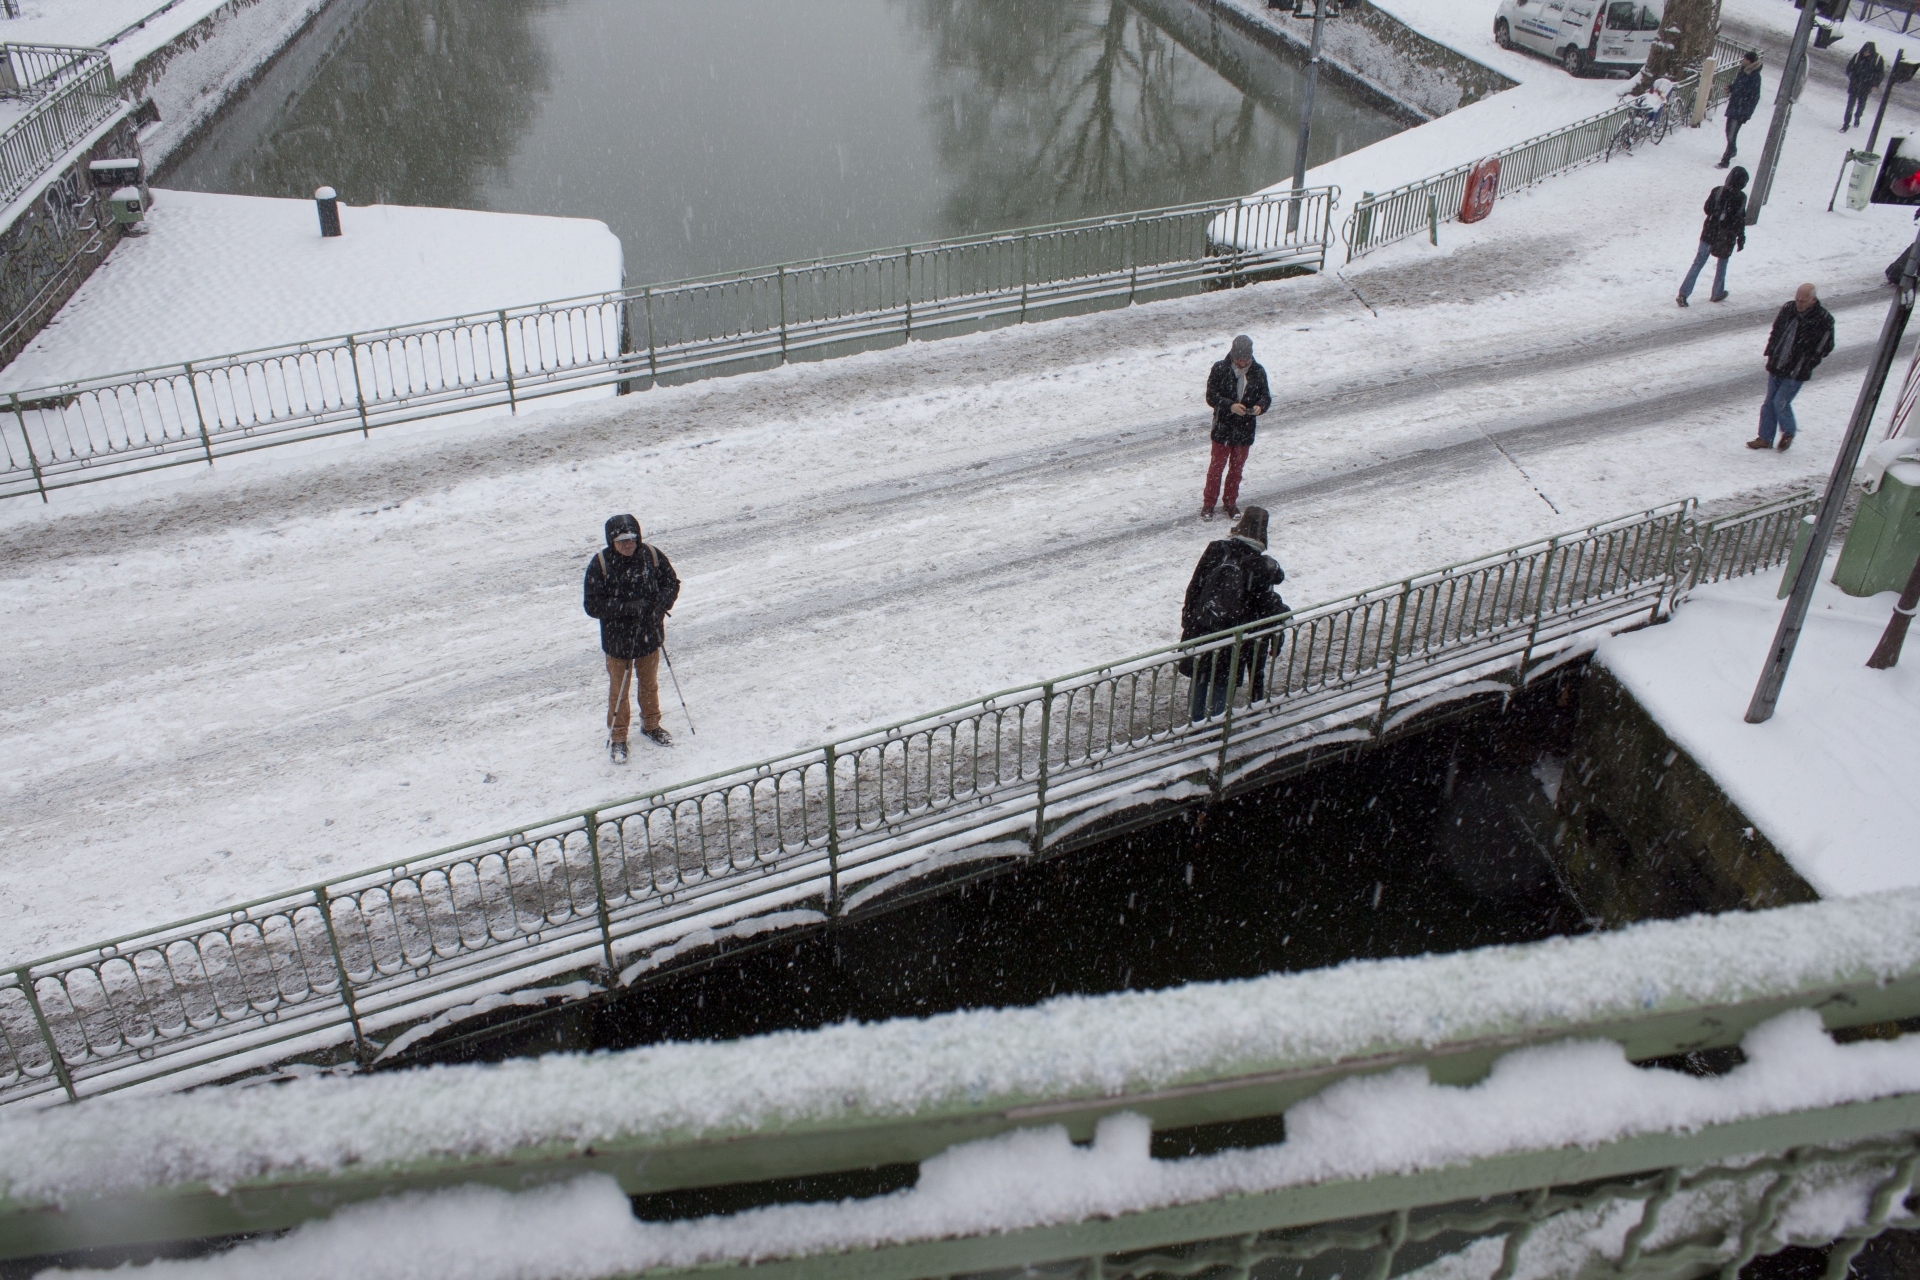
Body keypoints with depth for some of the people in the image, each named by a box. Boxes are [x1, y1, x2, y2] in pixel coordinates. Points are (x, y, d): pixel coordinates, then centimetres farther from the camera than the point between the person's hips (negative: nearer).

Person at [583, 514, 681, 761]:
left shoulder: (652, 556, -11)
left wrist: (660, 603, -20)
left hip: (649, 636, 3)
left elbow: (672, 583, 1)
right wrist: (628, 607, -27)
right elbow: (593, 605, -18)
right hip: (617, 639, -3)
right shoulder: (600, 564, -18)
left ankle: (651, 725, 45)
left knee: (649, 684, 23)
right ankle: (617, 738, 30)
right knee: (618, 690, 12)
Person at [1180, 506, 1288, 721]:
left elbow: (1194, 587, 0)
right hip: (1233, 637, -2)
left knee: (1199, 678, 17)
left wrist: (1188, 619, 10)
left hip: (1201, 630, 2)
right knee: (1221, 682, 10)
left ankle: (1195, 722, 29)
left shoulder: (1215, 551, -5)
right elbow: (1266, 606, -7)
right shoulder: (1261, 566, -13)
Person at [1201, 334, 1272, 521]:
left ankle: (1231, 502, 29)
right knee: (1217, 465, 5)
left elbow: (1266, 396, 3)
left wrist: (1260, 406, -21)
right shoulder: (1219, 369, -11)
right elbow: (1211, 396, -12)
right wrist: (1230, 405, -27)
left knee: (1237, 467, 15)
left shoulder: (1258, 372, -3)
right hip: (1223, 427, -3)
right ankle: (1208, 503, 16)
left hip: (1245, 429, 3)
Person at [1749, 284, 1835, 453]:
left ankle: (1788, 433, 19)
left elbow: (1825, 347, -7)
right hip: (1776, 366, 5)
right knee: (1769, 401, 9)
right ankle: (1765, 438, 20)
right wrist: (1770, 353, 9)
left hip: (1796, 372, -5)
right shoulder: (1788, 309, 1)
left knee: (1781, 402, -6)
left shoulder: (1823, 319, -13)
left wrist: (1806, 365, -9)